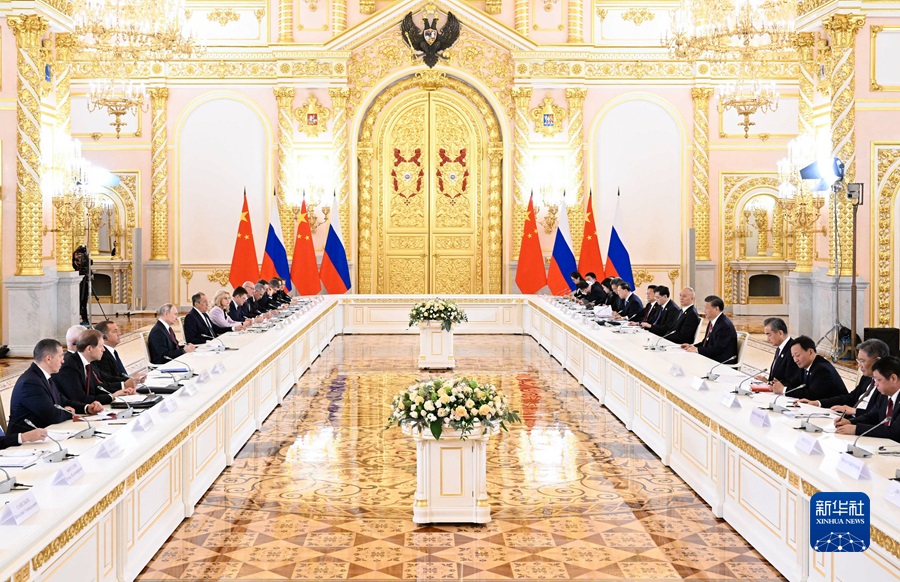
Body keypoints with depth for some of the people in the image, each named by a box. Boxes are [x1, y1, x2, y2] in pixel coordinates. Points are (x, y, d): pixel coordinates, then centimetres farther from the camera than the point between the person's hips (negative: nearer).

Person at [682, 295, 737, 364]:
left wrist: (697, 349, -17)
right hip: (711, 358, 9)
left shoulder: (725, 325, -19)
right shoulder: (712, 322, 10)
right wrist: (692, 346, 3)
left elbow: (717, 350, -22)